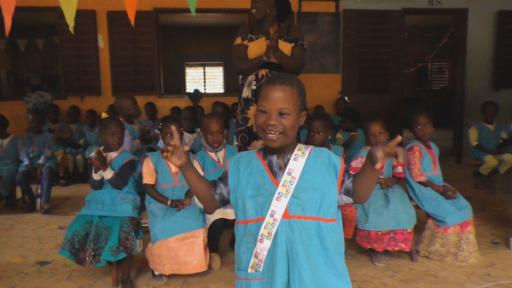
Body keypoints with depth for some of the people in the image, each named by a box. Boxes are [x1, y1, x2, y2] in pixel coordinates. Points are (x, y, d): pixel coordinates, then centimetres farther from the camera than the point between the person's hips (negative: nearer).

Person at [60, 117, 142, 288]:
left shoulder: (127, 158, -7)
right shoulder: (95, 156, 4)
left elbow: (120, 184, -16)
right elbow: (95, 186, -2)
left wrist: (105, 167, -25)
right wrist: (97, 169, -20)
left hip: (122, 204, -4)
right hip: (99, 203, 4)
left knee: (123, 234, -27)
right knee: (82, 229, -14)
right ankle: (112, 261, 12)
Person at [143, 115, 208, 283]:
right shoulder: (151, 160, -2)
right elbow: (149, 187, -7)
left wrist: (188, 198, -16)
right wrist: (170, 202, -18)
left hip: (185, 203, 2)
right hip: (161, 204, -2)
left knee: (196, 224, -22)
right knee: (163, 229, -27)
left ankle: (196, 262, 5)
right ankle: (159, 266, 0)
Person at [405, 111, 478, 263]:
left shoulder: (433, 147, 12)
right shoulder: (414, 148, -16)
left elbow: (437, 172, 16)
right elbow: (416, 176, -20)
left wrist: (444, 187, -1)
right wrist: (439, 189, -18)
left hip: (438, 186, 9)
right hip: (423, 189, -9)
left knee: (463, 207, 0)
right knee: (446, 212, -18)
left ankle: (459, 247, 13)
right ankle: (438, 249, 1)